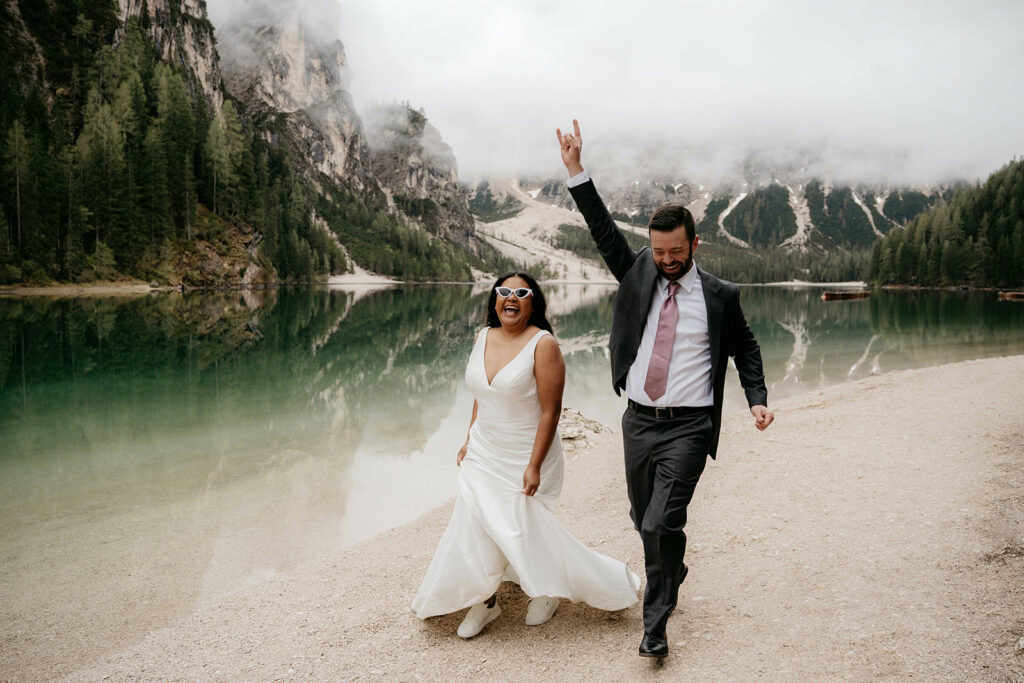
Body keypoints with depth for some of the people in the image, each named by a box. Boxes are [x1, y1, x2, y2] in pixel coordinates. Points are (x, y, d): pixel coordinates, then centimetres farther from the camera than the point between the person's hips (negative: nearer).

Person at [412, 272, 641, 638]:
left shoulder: (543, 345, -17)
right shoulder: (483, 337, 3)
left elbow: (550, 411, -18)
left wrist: (534, 466, -20)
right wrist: (470, 441, 14)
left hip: (524, 458, -6)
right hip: (483, 456, 6)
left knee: (521, 529, 2)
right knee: (476, 526, 8)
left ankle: (548, 588, 30)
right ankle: (484, 601, 27)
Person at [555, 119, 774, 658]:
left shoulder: (719, 295, -1)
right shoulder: (638, 275, 5)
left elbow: (745, 348, 10)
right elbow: (604, 230, 0)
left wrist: (757, 399, -4)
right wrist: (576, 170, -8)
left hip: (688, 428, -3)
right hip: (639, 421, 4)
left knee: (662, 523, -12)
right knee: (644, 519, 17)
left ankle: (656, 623, 5)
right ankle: (672, 573, 46)